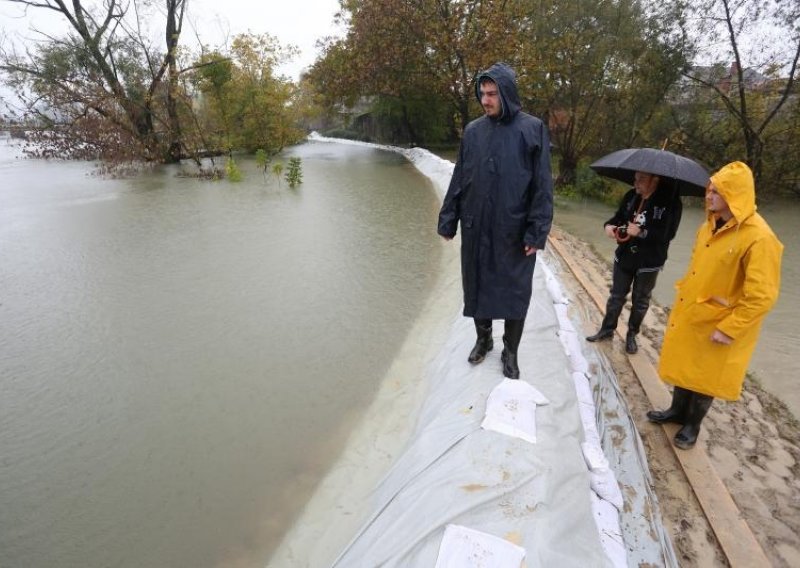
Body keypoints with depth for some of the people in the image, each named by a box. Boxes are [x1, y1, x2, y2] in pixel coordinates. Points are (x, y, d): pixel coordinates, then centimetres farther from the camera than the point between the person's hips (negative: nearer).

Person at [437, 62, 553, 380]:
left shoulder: (532, 129, -4)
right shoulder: (473, 131, 6)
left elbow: (543, 185, -6)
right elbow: (458, 179, 9)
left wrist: (537, 232, -12)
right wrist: (448, 219, 6)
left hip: (514, 231, -3)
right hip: (476, 228, 3)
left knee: (514, 292, 7)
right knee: (477, 286, 13)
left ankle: (510, 352, 26)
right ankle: (483, 338, 35)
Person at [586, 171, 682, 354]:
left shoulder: (671, 201, -16)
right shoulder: (631, 195, -4)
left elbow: (667, 233, -20)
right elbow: (619, 216, 6)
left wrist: (642, 232, -32)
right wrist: (609, 225, -15)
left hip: (649, 262, -3)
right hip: (624, 256, 3)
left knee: (640, 301, 14)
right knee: (616, 296, 15)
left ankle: (632, 335, 32)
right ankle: (607, 329, 31)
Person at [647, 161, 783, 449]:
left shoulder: (759, 237, -23)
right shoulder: (710, 225, 1)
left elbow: (762, 295, -23)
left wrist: (730, 329, -21)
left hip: (717, 324, -7)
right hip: (688, 313, 7)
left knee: (705, 376, 11)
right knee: (683, 365, 20)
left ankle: (692, 424, 32)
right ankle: (677, 410, 40)